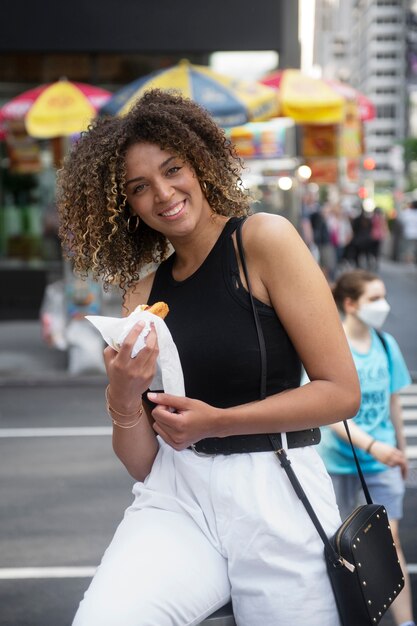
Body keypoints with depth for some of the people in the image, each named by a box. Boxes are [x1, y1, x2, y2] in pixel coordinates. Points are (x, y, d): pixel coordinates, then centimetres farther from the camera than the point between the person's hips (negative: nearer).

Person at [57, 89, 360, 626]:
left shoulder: (264, 240, -4)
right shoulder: (144, 290, 7)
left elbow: (342, 392, -8)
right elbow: (140, 463, 6)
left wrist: (217, 421, -14)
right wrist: (123, 397, -14)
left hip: (276, 494, -2)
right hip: (176, 497, 2)